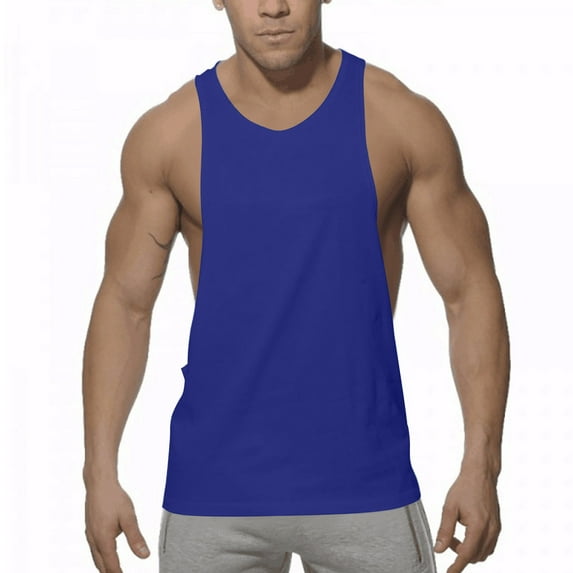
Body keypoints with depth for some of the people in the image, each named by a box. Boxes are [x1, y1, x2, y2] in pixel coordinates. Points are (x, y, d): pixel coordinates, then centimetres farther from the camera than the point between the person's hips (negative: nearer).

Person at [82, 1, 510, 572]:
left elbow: (469, 292, -1)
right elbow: (124, 303, 3)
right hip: (213, 486, 1)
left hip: (365, 483, 0)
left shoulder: (406, 120, -4)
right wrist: (101, 472, -4)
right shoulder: (166, 134, -2)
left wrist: (481, 465, -8)